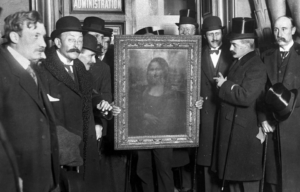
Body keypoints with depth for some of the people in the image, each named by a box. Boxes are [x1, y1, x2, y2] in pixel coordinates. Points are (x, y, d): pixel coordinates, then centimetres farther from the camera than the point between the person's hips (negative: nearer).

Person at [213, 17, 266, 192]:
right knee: (232, 173, 15)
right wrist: (224, 85, 2)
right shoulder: (237, 63, 14)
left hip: (246, 131, -9)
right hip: (231, 128, 9)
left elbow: (246, 97, -25)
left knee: (247, 176, 1)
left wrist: (225, 85, -14)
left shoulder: (256, 66, -15)